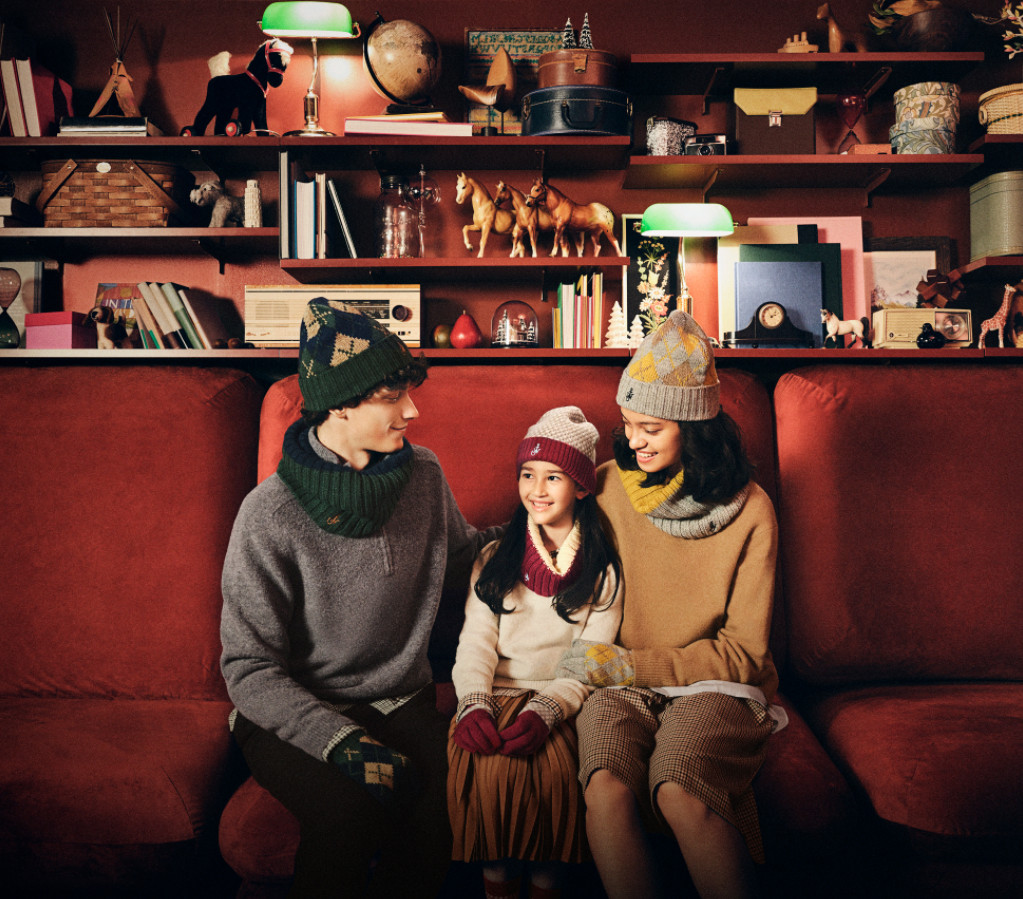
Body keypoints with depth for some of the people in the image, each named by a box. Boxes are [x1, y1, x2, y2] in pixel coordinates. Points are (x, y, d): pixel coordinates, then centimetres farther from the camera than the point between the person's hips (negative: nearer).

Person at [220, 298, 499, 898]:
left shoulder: (424, 474, 0)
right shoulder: (270, 515, -15)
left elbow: (461, 546, 24)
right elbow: (249, 666, -14)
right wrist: (339, 740, -25)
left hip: (400, 700, 4)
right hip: (292, 713, -3)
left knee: (440, 804, -24)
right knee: (354, 812, -31)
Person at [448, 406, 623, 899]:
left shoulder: (604, 570, 7)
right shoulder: (495, 558, 14)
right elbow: (475, 641, 4)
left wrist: (544, 710, -19)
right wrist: (473, 705, -15)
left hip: (561, 702, -1)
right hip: (496, 693, 1)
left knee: (553, 766, -30)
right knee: (490, 765, -28)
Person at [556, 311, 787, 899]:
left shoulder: (748, 510, -3)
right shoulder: (608, 486, 5)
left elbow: (744, 651, -3)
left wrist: (627, 664, -11)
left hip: (714, 686, -2)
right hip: (623, 685, 2)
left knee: (679, 789, -34)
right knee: (607, 785, -31)